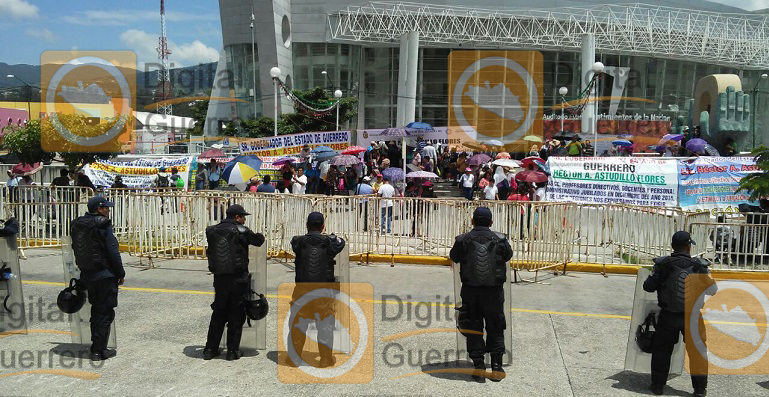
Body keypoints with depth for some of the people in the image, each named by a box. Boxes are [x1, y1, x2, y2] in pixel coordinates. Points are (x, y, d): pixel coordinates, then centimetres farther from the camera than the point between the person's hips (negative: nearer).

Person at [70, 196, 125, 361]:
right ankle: (99, 350, 2)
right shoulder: (103, 225, -14)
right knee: (106, 312, 1)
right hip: (105, 275, -7)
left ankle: (95, 347, 24)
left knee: (96, 310, 19)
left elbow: (76, 250, 14)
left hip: (87, 275, 7)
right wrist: (121, 273, -8)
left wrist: (84, 269, 20)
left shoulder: (77, 225, 9)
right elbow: (113, 252, -16)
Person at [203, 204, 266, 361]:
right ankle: (232, 351, 11)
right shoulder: (241, 231, -11)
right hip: (238, 279, -4)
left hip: (219, 279, 4)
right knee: (236, 316, 7)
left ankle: (210, 349, 19)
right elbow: (259, 240, 0)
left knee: (218, 314, 16)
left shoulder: (212, 231, 1)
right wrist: (259, 235, 22)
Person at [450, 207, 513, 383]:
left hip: (470, 291, 0)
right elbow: (508, 256, 12)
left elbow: (454, 257, 10)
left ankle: (478, 366, 11)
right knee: (495, 328, 13)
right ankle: (497, 367, 12)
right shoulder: (500, 239, -6)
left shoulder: (463, 240, -7)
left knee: (473, 329, 11)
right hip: (494, 291, 0)